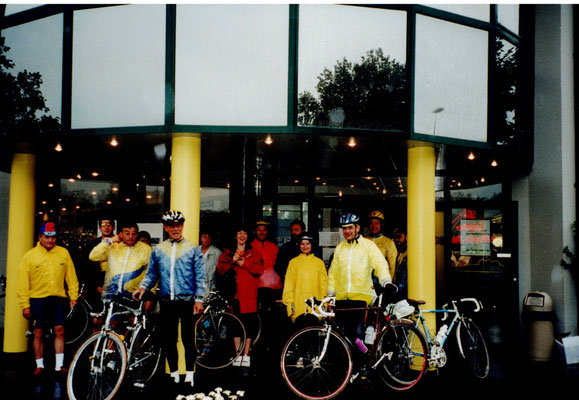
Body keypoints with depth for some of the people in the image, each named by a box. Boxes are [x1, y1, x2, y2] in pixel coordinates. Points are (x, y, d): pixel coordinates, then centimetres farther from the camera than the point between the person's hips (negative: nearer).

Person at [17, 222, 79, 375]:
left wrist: (73, 296, 4)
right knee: (39, 333, 6)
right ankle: (40, 365, 20)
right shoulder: (30, 256, 1)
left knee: (59, 331, -2)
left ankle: (59, 365, 7)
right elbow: (23, 282, 1)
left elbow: (71, 276, 9)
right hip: (38, 299, -1)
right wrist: (25, 305, -3)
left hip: (59, 298, 1)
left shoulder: (63, 253, 5)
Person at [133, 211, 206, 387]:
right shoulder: (157, 250, 12)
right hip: (166, 301, 3)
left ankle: (189, 374, 9)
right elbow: (151, 274, 15)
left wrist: (199, 299, -6)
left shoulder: (192, 249, 4)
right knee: (168, 339, 7)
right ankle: (174, 374, 20)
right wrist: (143, 287, -5)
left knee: (188, 339, -2)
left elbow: (200, 276, 1)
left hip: (187, 300, -3)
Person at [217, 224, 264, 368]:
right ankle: (238, 354, 13)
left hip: (249, 294, -1)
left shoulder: (254, 253, 11)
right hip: (234, 293, 1)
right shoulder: (228, 253, 14)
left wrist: (244, 263, -9)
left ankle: (246, 355, 8)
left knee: (249, 324, -2)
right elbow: (220, 269, 3)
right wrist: (232, 261, -10)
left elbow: (259, 269, -2)